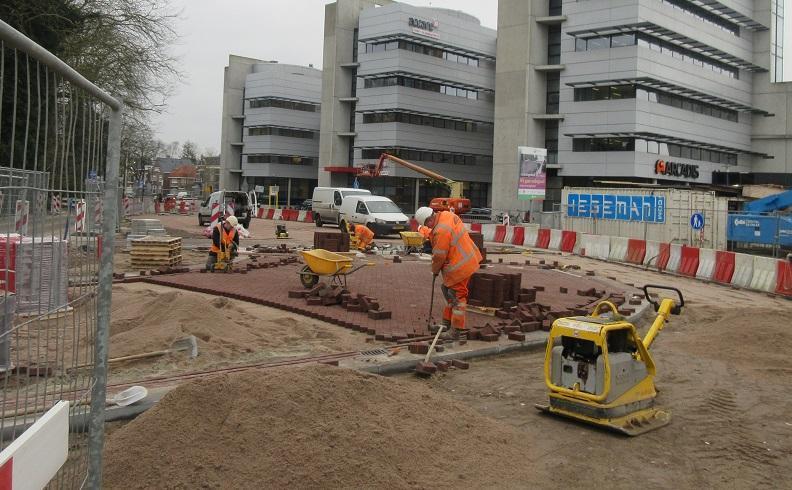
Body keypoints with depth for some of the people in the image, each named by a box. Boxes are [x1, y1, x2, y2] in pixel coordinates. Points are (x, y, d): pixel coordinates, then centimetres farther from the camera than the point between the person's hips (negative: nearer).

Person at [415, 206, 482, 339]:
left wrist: (435, 270, 0)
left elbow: (439, 256, -19)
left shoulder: (441, 231, -27)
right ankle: (448, 321, 32)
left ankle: (458, 329, 4)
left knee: (457, 296, -2)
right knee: (449, 291, 21)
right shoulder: (446, 215, 2)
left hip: (459, 266, -10)